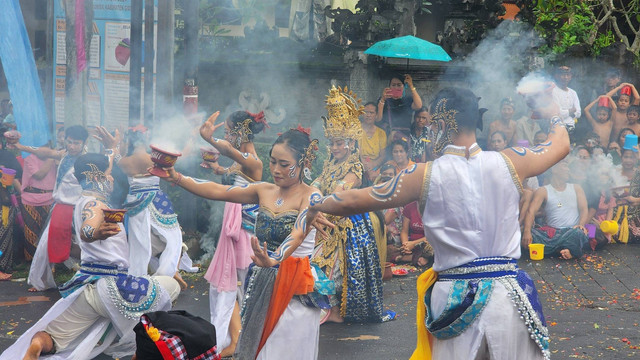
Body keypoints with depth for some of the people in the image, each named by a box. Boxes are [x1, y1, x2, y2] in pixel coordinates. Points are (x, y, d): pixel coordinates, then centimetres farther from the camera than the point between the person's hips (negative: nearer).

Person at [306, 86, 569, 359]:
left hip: (455, 298, -1)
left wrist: (316, 206, 18)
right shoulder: (509, 162, -2)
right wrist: (554, 115, 39)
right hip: (508, 292, 1)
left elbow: (354, 201, -1)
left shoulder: (424, 175, -7)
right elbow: (561, 145, 18)